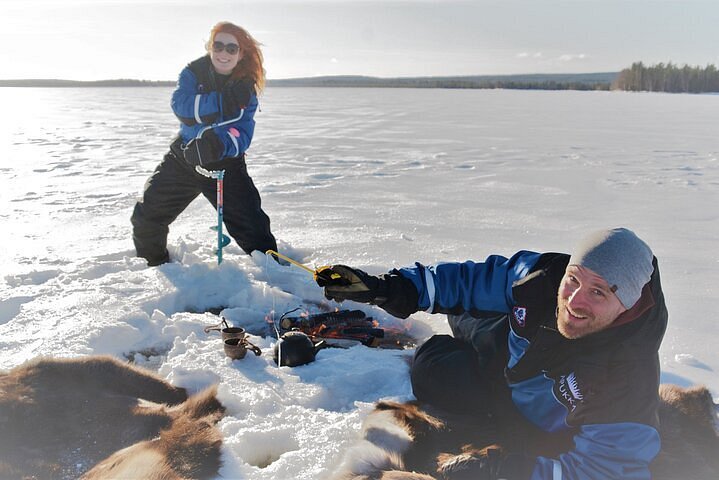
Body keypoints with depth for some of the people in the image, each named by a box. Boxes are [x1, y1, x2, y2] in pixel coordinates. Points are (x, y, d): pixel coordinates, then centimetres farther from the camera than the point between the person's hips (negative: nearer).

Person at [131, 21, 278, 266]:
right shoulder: (193, 73, -7)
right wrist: (224, 101, -35)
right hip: (182, 158, 2)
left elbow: (242, 136, -16)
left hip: (226, 163, -1)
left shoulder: (247, 89, -7)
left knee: (251, 224, -12)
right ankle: (154, 263, 30)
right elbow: (181, 106, -26)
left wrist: (219, 145, -37)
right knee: (146, 217, 4)